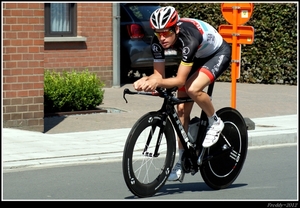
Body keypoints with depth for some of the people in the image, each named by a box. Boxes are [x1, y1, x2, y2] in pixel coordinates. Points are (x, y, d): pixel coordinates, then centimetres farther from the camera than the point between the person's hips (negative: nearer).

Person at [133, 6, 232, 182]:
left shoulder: (188, 38, -40)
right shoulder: (158, 41, -23)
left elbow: (180, 80, -40)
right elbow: (159, 75, -19)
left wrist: (157, 83, -55)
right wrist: (145, 81, -39)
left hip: (219, 53, -6)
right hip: (197, 57, 6)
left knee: (192, 89, -32)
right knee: (181, 109, -2)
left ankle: (215, 123, -4)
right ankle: (182, 161, 7)